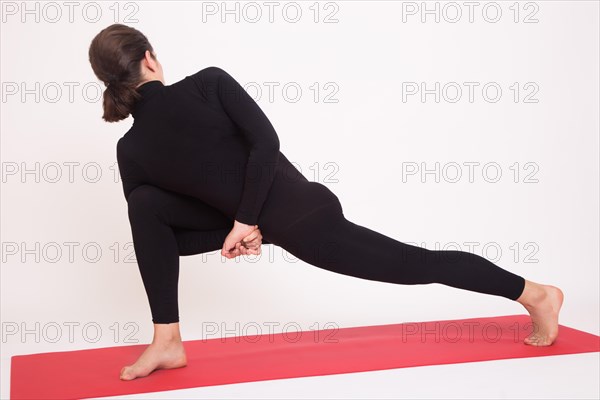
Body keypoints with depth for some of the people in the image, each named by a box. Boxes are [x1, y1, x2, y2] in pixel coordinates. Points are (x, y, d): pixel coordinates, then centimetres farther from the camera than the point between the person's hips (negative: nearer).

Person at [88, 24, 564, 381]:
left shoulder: (131, 152, -1)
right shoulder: (208, 83, -5)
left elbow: (165, 239, 3)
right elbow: (265, 140, -14)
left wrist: (239, 224, 4)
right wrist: (246, 221, -4)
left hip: (294, 220, 0)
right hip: (305, 209, 0)